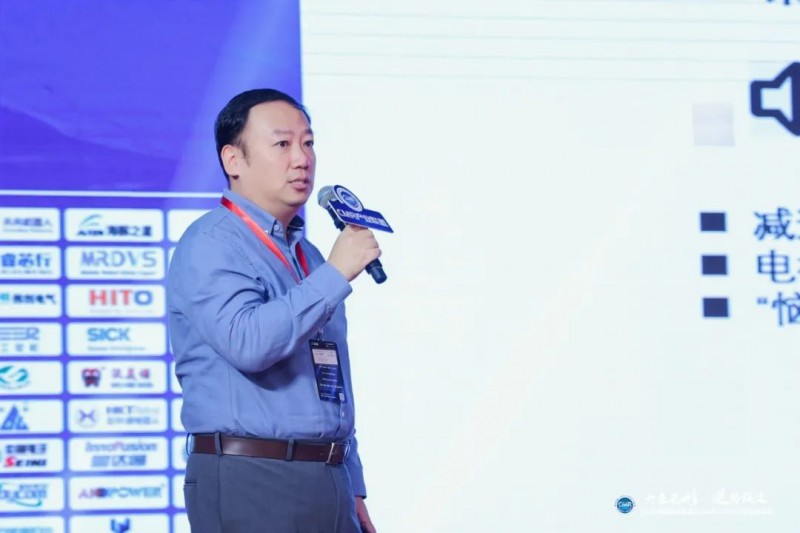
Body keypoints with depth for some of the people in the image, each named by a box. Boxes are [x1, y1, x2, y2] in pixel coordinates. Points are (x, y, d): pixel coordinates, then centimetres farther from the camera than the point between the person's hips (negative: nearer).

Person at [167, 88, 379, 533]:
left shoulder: (308, 257, 19)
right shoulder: (210, 245, -7)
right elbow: (247, 342, -25)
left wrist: (354, 494, 20)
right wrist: (335, 274, -17)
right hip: (250, 484, -8)